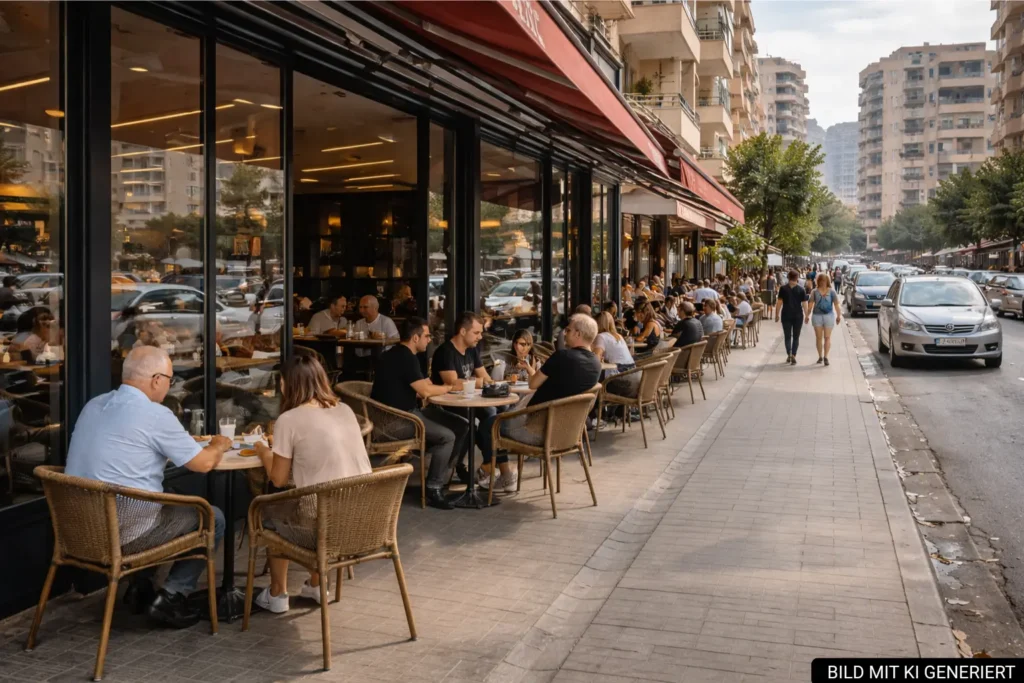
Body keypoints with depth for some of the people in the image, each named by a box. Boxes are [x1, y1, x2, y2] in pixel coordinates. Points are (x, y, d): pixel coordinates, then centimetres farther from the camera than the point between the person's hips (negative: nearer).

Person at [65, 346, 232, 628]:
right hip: (124, 533, -8)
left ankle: (142, 584, 26)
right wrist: (219, 445, 14)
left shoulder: (93, 405, 9)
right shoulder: (155, 414, -15)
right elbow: (203, 463, -8)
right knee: (212, 518, 10)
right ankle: (170, 597, 6)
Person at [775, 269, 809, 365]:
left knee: (787, 336, 11)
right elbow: (804, 303, -4)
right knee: (796, 337, 8)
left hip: (786, 315, 0)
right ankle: (793, 355, -4)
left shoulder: (783, 288, -3)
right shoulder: (801, 290, -2)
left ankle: (789, 355, 5)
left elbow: (779, 302, -4)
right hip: (798, 316, 0)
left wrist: (777, 314, 2)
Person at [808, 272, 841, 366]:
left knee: (827, 337, -2)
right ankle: (820, 356, 15)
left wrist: (839, 315, -1)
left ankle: (826, 357, -1)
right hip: (817, 315, 1)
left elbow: (836, 304, 1)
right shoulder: (815, 292, 4)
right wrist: (807, 315, 2)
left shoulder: (831, 291, 1)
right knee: (818, 337, 6)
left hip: (829, 315, -1)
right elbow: (811, 304, 5)